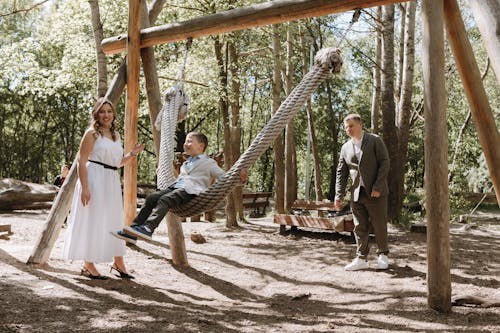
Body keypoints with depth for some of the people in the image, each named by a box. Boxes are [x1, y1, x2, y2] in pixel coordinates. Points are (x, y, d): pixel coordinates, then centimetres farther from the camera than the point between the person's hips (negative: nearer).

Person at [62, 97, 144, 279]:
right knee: (92, 221, -3)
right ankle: (88, 265, 7)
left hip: (112, 182, 8)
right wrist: (84, 187, -20)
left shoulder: (116, 135, 16)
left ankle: (118, 263, 23)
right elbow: (82, 161, -12)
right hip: (94, 179, -8)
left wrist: (132, 154, 6)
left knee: (114, 221, 13)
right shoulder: (92, 133, -6)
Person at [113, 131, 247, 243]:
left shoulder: (208, 163, 11)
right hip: (176, 187, 7)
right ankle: (134, 228, -23)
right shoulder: (185, 164, 34)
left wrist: (240, 178, -14)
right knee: (152, 197, -16)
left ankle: (147, 229, -49)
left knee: (164, 200, -32)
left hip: (191, 191, -7)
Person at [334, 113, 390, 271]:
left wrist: (377, 187, -14)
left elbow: (384, 163, -7)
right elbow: (341, 173, 12)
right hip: (357, 194, 4)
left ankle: (383, 255, 18)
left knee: (379, 226, 2)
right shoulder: (345, 148, 11)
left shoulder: (375, 141, -1)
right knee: (360, 228, 5)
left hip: (375, 193, -4)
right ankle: (361, 259, 12)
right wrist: (339, 196, 4)